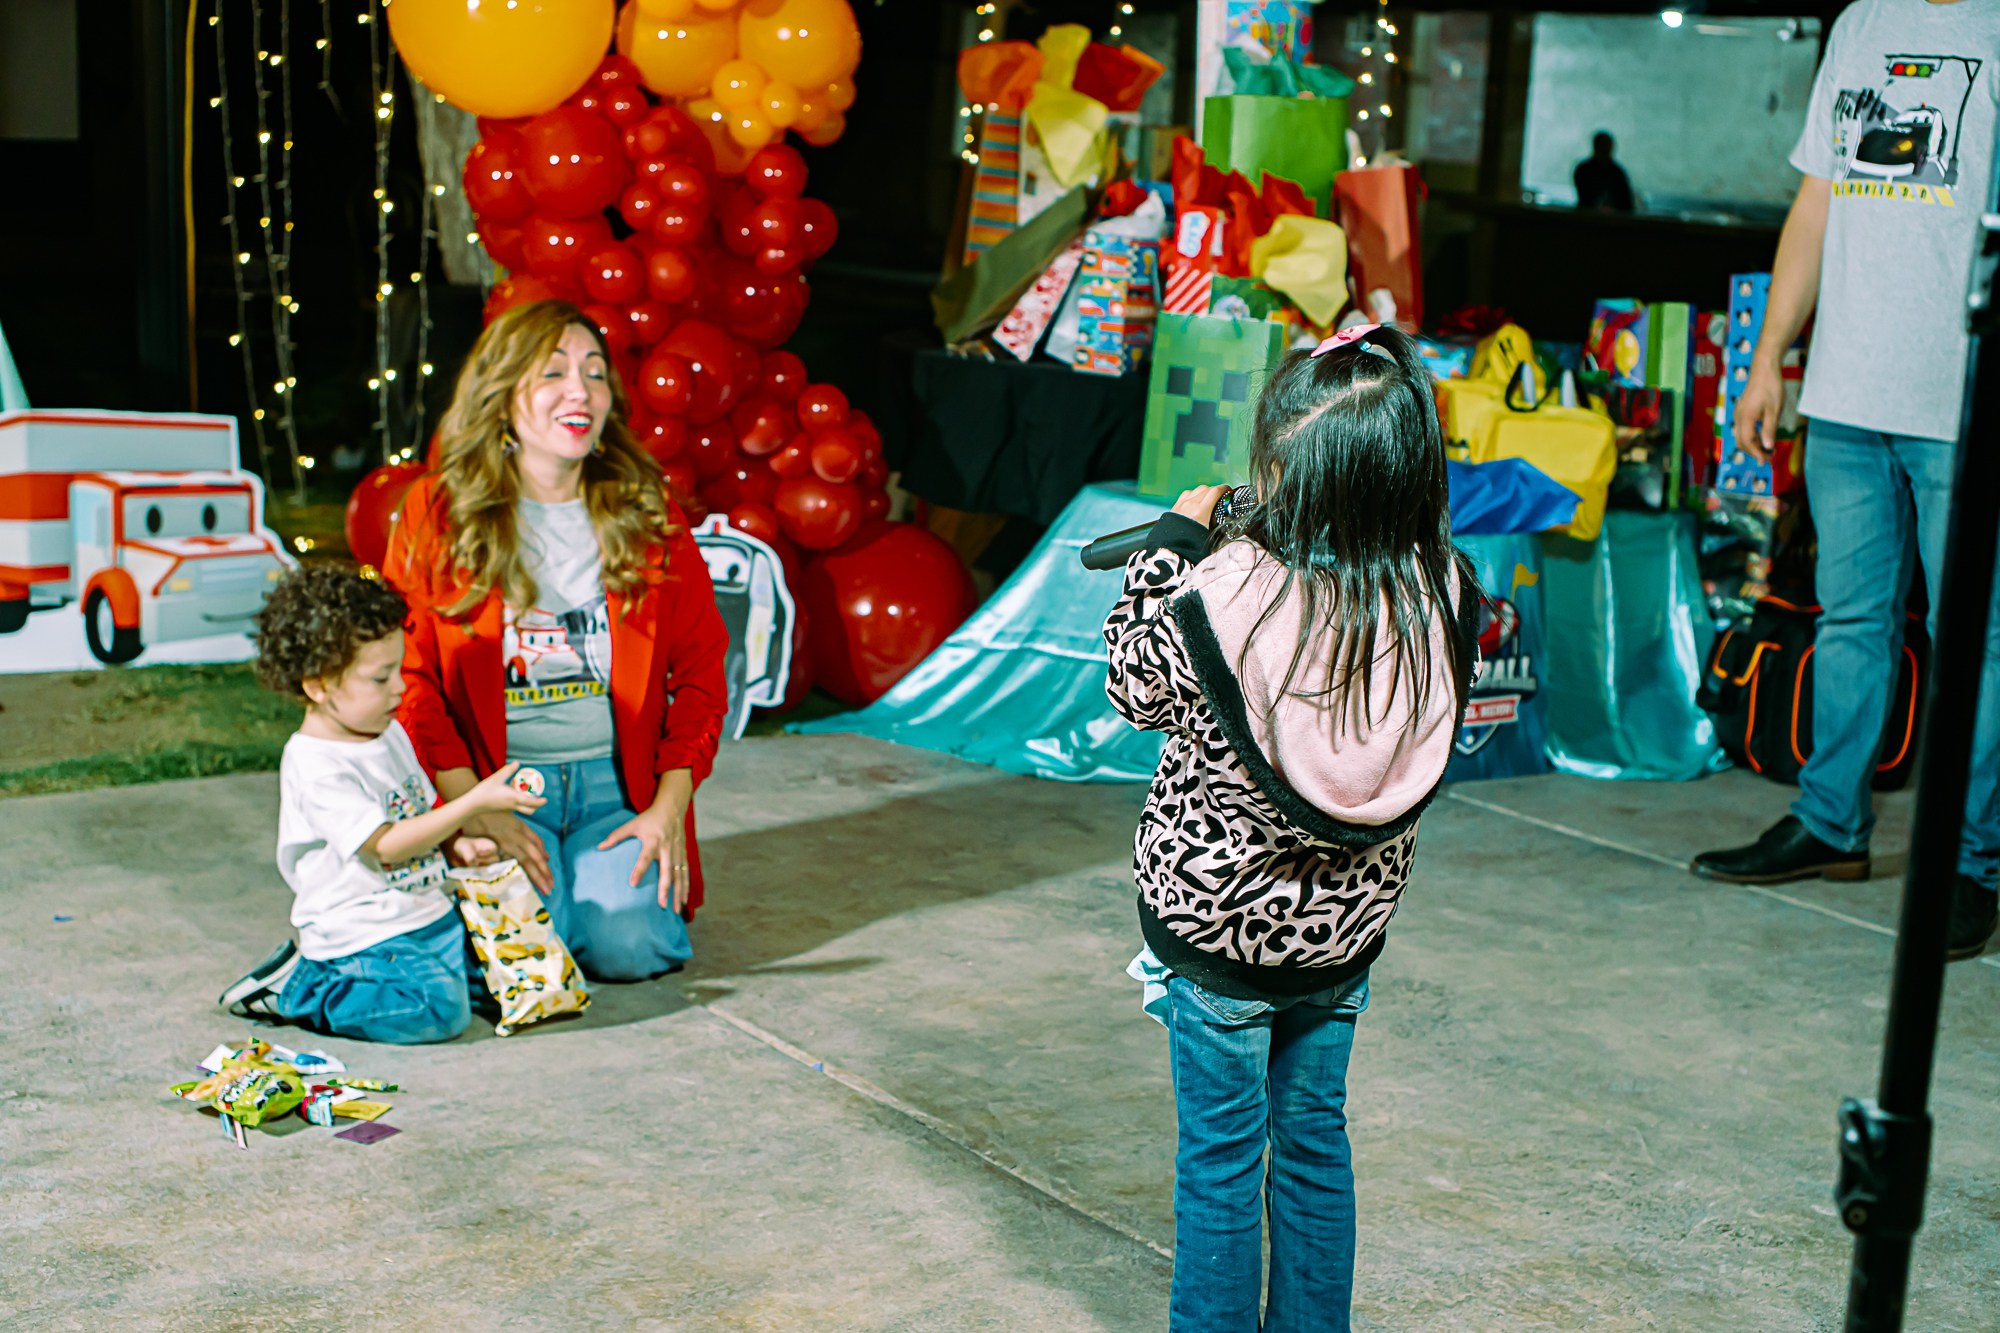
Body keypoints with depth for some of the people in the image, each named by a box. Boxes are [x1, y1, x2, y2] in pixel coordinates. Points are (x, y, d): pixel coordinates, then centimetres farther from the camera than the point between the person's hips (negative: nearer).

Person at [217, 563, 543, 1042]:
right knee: (440, 1009, -25)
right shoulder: (316, 766, -19)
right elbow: (386, 845, -24)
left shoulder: (390, 733, 9)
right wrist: (475, 802, -27)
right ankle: (298, 989, -5)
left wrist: (456, 845, 2)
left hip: (428, 910, 10)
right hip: (361, 937, -9)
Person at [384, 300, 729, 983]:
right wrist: (477, 811, -12)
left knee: (630, 943, -22)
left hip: (616, 784, 1)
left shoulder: (648, 514, 5)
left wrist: (669, 806, -6)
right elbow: (408, 676, -1)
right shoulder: (437, 515, -1)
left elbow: (699, 666, 6)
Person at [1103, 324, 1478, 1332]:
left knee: (1220, 1155, 12)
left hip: (1217, 920, -4)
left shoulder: (1221, 595, -24)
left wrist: (1174, 545, 1)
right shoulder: (1441, 596, -14)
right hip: (1346, 928, 4)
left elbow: (1136, 686, -6)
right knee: (1314, 1139, 21)